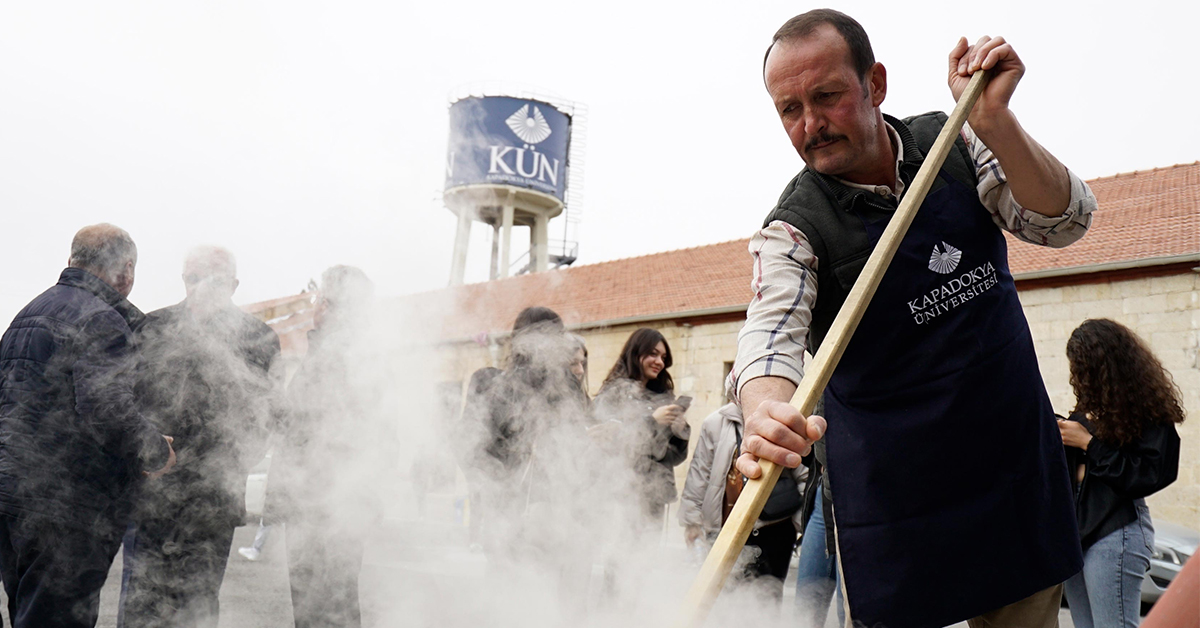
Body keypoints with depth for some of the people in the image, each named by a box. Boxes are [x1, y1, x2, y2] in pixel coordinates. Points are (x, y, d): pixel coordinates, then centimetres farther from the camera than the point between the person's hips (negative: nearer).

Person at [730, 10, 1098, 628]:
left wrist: (993, 121, -27)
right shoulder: (792, 230, -14)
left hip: (1014, 452, 4)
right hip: (891, 479, -3)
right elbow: (771, 330, -30)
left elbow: (1062, 222, -10)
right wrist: (766, 414, -53)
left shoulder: (953, 143, -2)